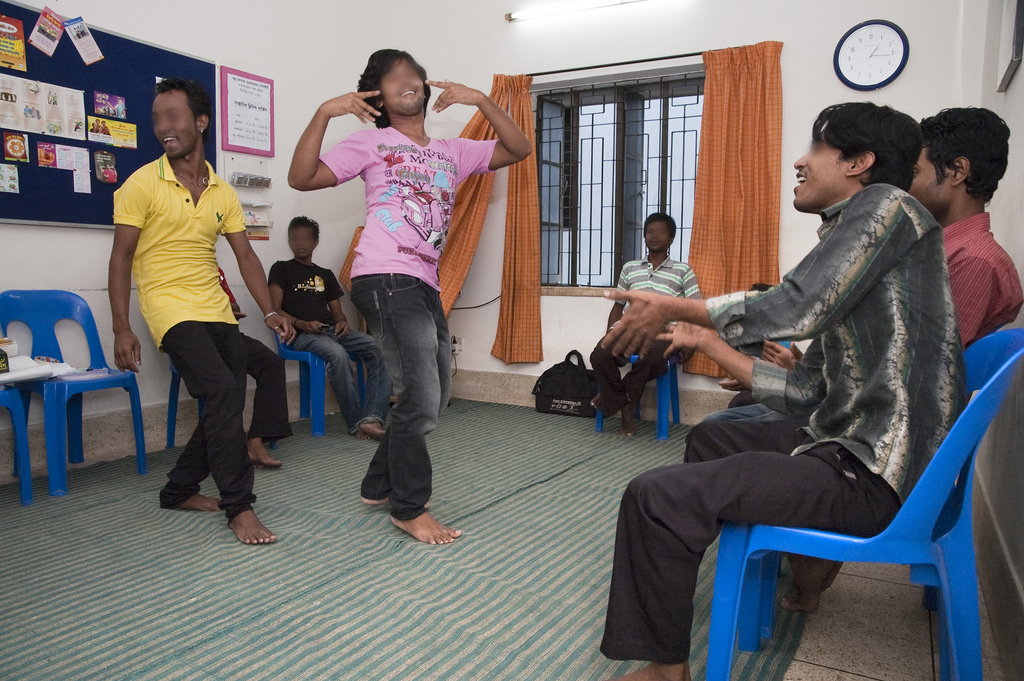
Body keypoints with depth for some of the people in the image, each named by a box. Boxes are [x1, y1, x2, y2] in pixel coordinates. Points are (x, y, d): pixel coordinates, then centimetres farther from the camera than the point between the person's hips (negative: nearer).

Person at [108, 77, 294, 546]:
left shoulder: (222, 192, 10)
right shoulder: (142, 184, -3)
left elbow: (245, 255, 9)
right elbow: (121, 257, -4)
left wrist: (270, 312, 0)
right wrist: (121, 329, -10)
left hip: (219, 313, 6)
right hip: (172, 310, -6)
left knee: (225, 409, 7)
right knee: (223, 392, -22)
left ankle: (179, 490, 27)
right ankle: (239, 506, -12)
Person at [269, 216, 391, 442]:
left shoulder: (326, 275, 27)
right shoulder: (282, 269, 14)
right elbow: (274, 309, 3)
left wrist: (342, 322, -2)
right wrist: (301, 324, -15)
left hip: (332, 330, 5)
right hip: (302, 335, -5)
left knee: (379, 350, -24)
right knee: (338, 355, -38)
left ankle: (372, 419, -36)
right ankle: (356, 422, -28)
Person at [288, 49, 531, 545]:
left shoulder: (452, 152, 20)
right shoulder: (372, 142, 7)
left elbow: (519, 149, 12)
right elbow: (301, 178, -2)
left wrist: (480, 100, 4)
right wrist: (324, 113, -11)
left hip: (425, 287, 7)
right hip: (386, 280, -7)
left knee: (431, 400, 14)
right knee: (421, 400, -11)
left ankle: (379, 485, 30)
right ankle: (410, 508, 7)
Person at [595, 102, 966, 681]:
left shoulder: (885, 203, -8)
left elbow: (797, 308, -23)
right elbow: (803, 392, 14)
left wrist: (671, 307, -12)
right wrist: (705, 340, 15)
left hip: (876, 473, -11)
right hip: (855, 445, 11)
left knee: (655, 497, -19)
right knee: (711, 438, 29)